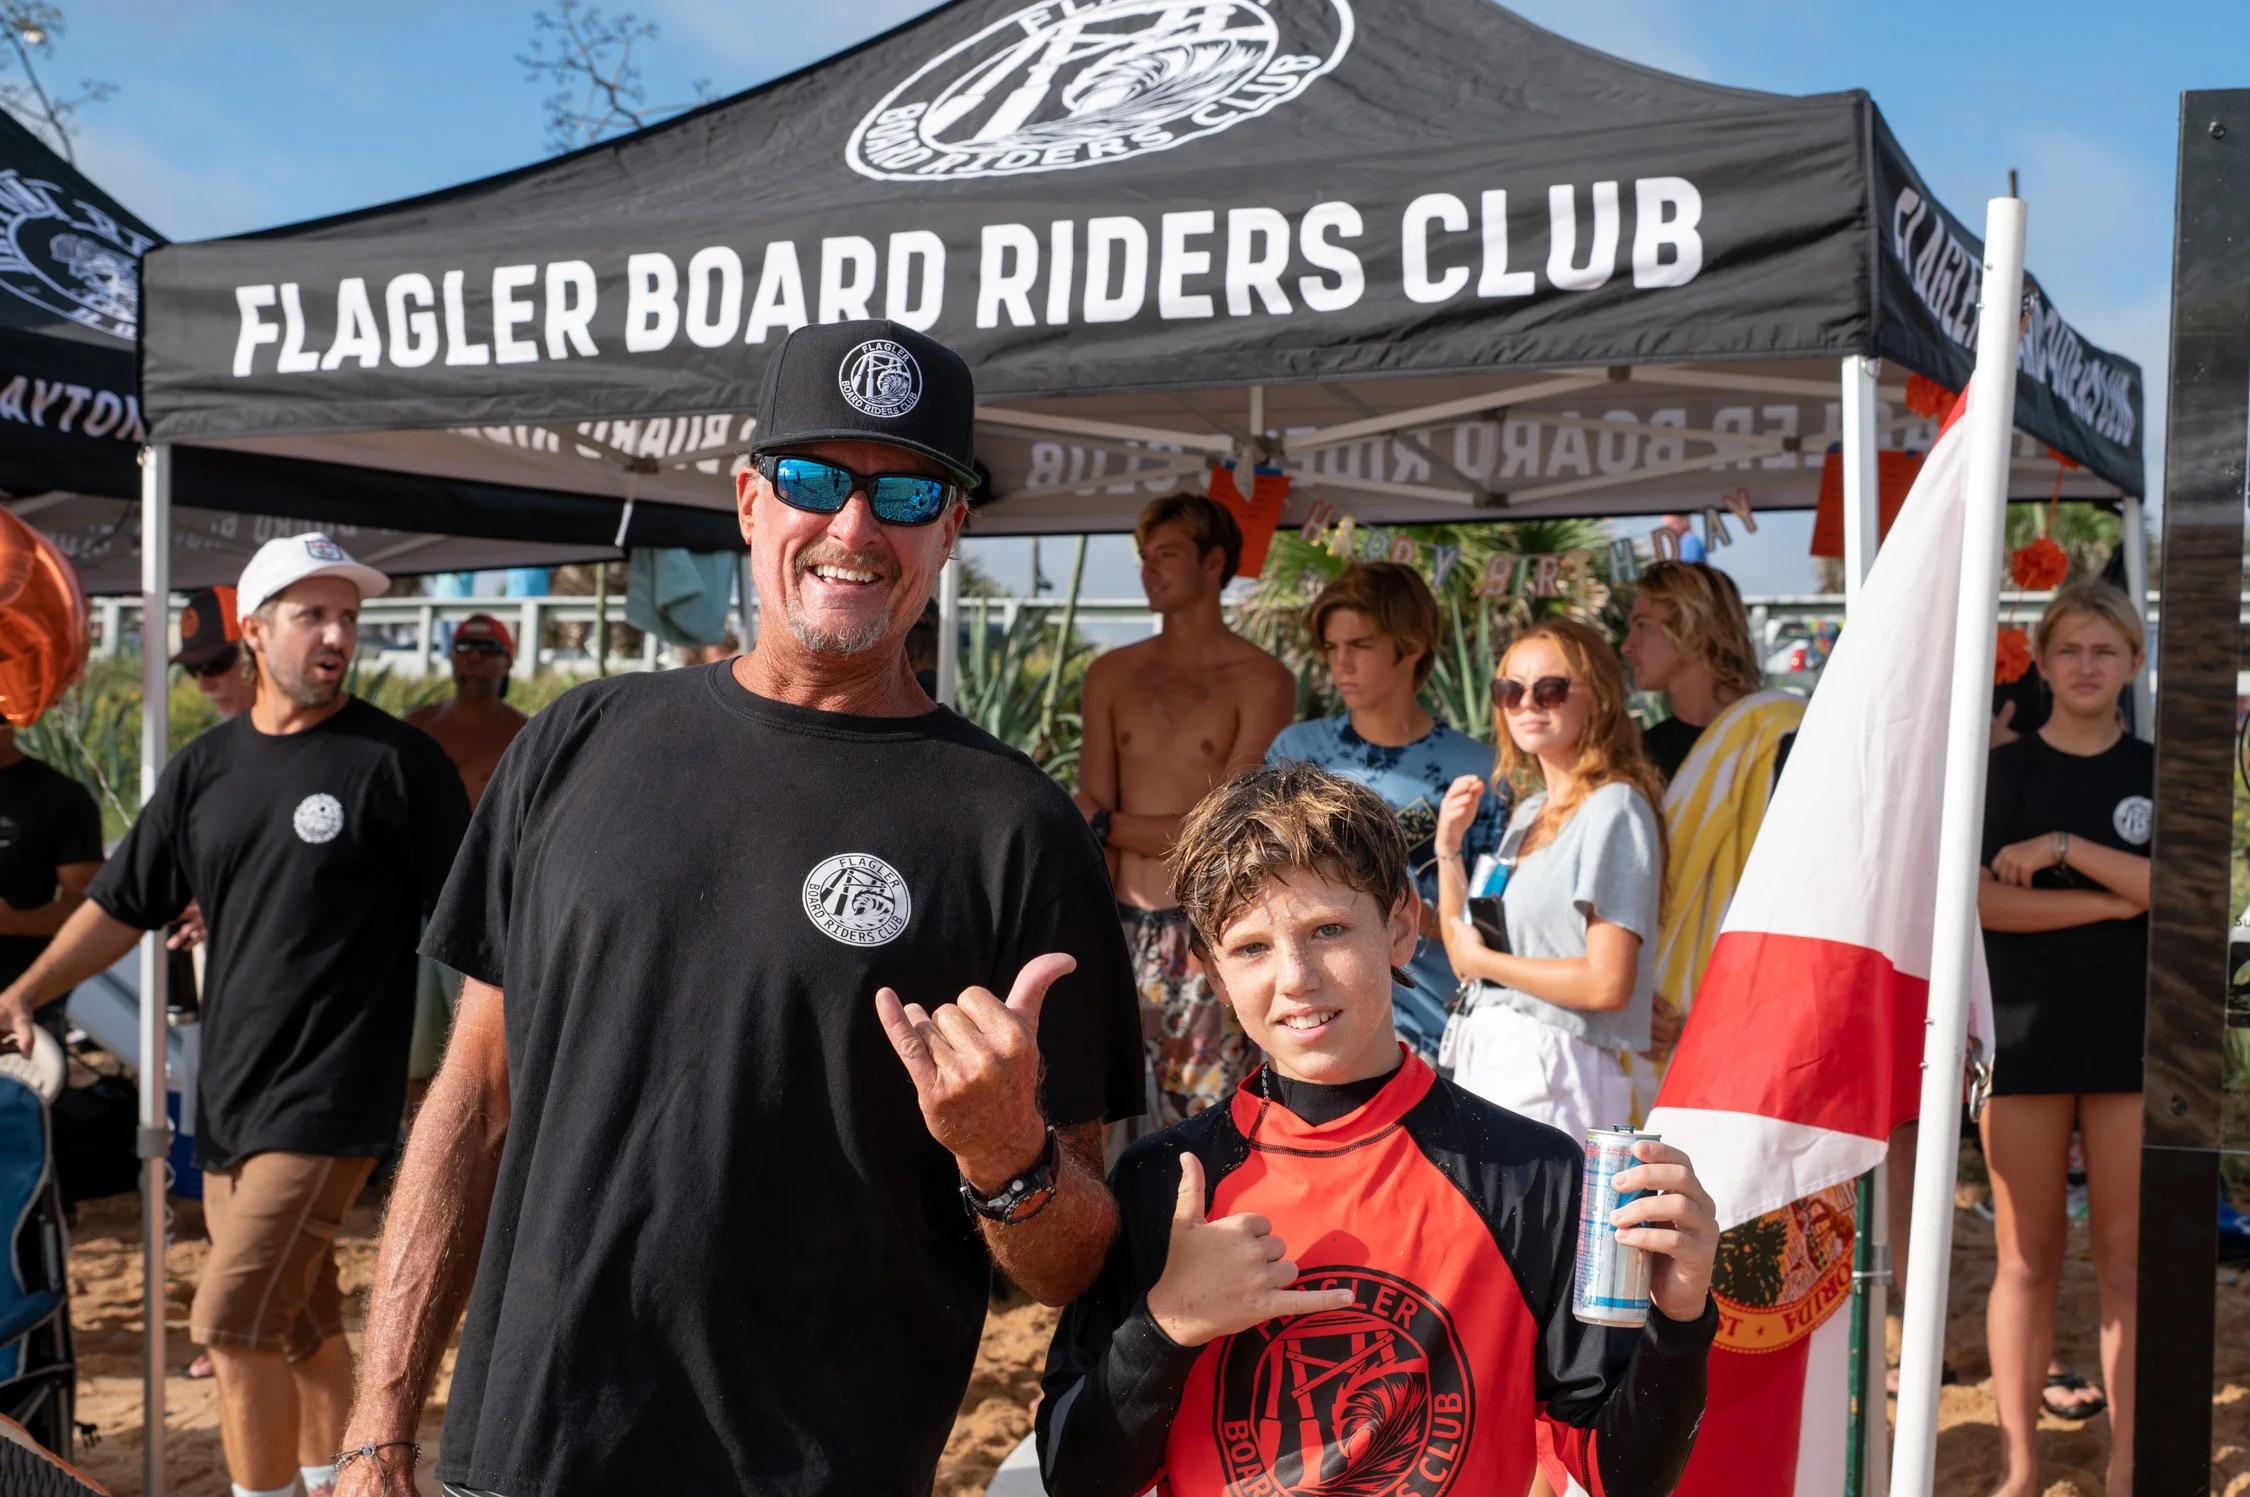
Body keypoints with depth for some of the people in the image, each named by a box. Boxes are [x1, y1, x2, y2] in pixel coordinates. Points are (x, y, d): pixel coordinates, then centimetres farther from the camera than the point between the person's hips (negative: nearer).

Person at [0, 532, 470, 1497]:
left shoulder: (396, 761, -7)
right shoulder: (205, 768, 9)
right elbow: (123, 904, 14)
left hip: (327, 1099, -6)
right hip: (226, 1093, 6)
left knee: (233, 1322, -10)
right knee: (298, 1323, 16)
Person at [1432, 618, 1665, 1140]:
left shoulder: (1613, 809, -10)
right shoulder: (1528, 812, 15)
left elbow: (1607, 984, -18)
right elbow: (1464, 955, 15)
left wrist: (1483, 960, -7)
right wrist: (1448, 848, 3)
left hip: (1552, 1071, -8)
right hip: (1485, 1057, 8)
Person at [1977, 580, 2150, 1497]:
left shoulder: (2157, 774, 8)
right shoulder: (2003, 771, 3)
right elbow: (1982, 900, -10)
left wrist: (2066, 848, -14)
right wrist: (2112, 903, -12)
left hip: (2132, 1039, 1)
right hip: (2024, 1035, -1)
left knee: (2128, 1261, 4)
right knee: (2027, 1258, 3)